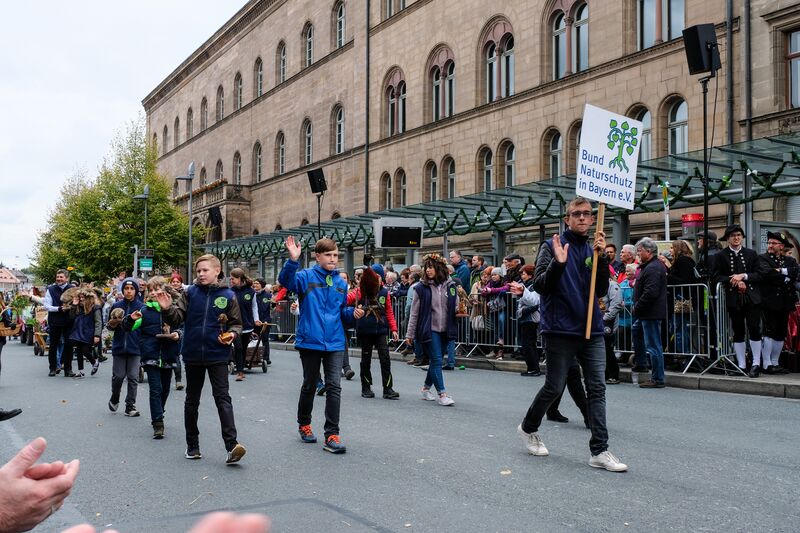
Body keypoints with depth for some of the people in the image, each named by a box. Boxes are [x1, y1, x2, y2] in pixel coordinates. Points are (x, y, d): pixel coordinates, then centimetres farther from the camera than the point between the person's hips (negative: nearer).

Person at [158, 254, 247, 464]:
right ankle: (192, 445, 25)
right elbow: (176, 319, -4)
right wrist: (167, 309, -23)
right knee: (192, 401, 13)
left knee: (222, 398, -10)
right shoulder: (190, 293, 1)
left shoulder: (227, 295, -1)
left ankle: (232, 445, -15)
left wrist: (232, 334, -13)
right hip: (193, 355, 3)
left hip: (217, 355, -2)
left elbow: (237, 323, 7)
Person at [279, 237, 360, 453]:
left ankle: (332, 435, 0)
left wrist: (353, 313, -3)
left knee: (334, 387, -3)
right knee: (309, 385, 12)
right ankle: (304, 424, 35)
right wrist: (293, 260, -41)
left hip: (335, 343, 3)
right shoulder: (307, 277, -6)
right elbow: (286, 281, -26)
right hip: (310, 341, -3)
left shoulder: (340, 283, 8)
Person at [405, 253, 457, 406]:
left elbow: (456, 306, 17)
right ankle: (442, 394, -7)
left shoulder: (450, 286, 5)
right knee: (436, 360, -9)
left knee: (436, 361, 13)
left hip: (445, 330, 4)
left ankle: (426, 388, 30)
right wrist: (410, 334, 0)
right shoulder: (421, 288, -4)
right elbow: (414, 313, 0)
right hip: (430, 329, -4)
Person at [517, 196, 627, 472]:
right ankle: (529, 428, 29)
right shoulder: (551, 247, -2)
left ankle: (600, 451, 3)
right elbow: (539, 285, -10)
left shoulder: (593, 250, 12)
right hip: (560, 330, -5)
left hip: (592, 329, 5)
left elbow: (602, 290, 4)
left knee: (597, 388, 0)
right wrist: (558, 263, -25)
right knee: (554, 387, 4)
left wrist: (601, 258, -9)